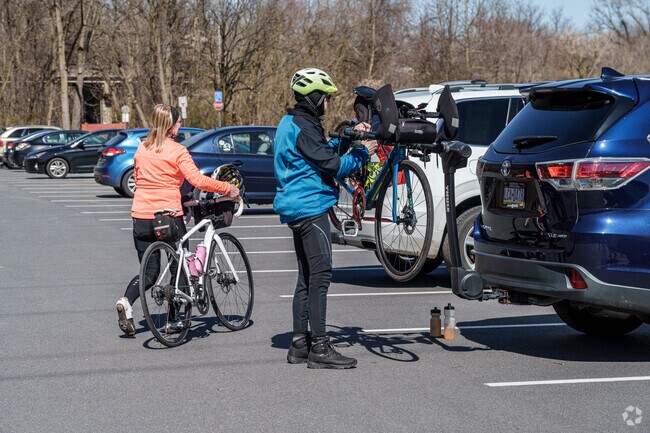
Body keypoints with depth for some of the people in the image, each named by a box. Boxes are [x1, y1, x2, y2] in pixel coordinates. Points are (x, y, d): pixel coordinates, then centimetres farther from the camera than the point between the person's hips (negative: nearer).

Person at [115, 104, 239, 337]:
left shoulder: (142, 148, 9)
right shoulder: (177, 151, -8)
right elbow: (197, 179, -15)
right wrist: (227, 189, -7)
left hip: (141, 215, 5)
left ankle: (126, 301, -12)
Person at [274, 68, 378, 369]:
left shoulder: (291, 123, 16)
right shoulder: (303, 128, -15)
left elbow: (324, 150, 21)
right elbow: (332, 165, -16)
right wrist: (363, 153, -5)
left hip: (296, 209, 11)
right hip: (310, 208, -11)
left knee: (307, 277, 13)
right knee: (320, 275, -11)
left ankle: (300, 344, 17)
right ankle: (319, 348, -12)